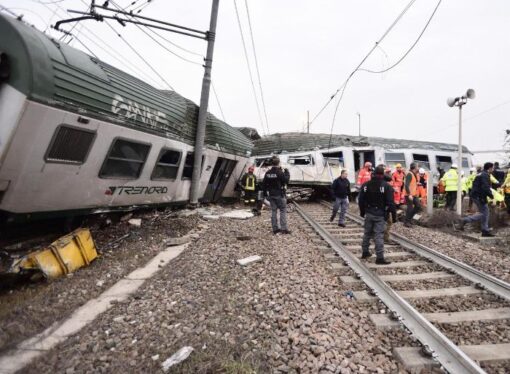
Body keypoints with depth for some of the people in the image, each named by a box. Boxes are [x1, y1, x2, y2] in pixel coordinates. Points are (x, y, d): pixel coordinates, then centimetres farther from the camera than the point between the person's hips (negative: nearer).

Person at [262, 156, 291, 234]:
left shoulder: (268, 173, 5)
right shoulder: (280, 172, -15)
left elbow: (264, 183, 9)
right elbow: (286, 180, -11)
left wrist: (265, 192, 18)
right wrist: (287, 172, 1)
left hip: (271, 195, 6)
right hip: (279, 195, -6)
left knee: (273, 211, 10)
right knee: (283, 211, 1)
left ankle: (275, 228, 14)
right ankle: (284, 228, -1)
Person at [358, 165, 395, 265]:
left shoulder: (365, 185, 4)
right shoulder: (386, 186, -10)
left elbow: (361, 200, 8)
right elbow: (390, 202, -13)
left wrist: (362, 212, 18)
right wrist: (394, 213, -4)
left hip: (368, 213, 4)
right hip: (380, 214, -4)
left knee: (367, 233, 17)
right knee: (379, 235, -5)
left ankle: (365, 252, 27)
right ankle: (380, 257, -3)